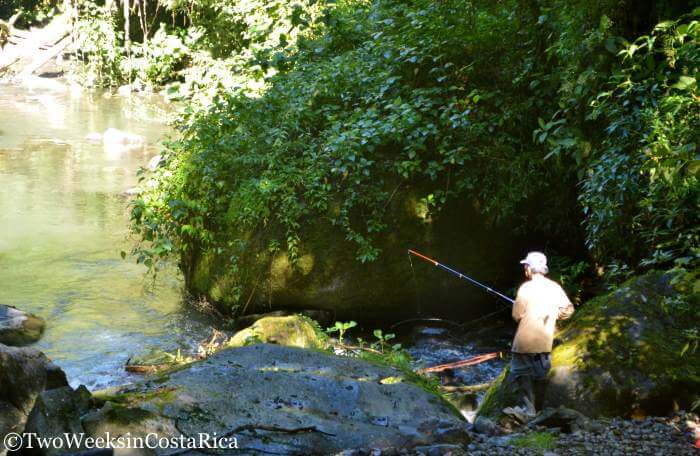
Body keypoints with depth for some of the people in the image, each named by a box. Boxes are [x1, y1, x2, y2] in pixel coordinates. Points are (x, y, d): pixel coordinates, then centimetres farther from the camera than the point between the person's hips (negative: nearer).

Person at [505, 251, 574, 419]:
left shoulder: (526, 288, -13)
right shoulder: (555, 287, 1)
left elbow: (517, 315, -8)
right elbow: (568, 309, 3)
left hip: (525, 341, -5)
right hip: (545, 341, 5)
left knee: (521, 373, 1)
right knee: (540, 374, 13)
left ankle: (526, 408, -5)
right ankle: (537, 408, 20)